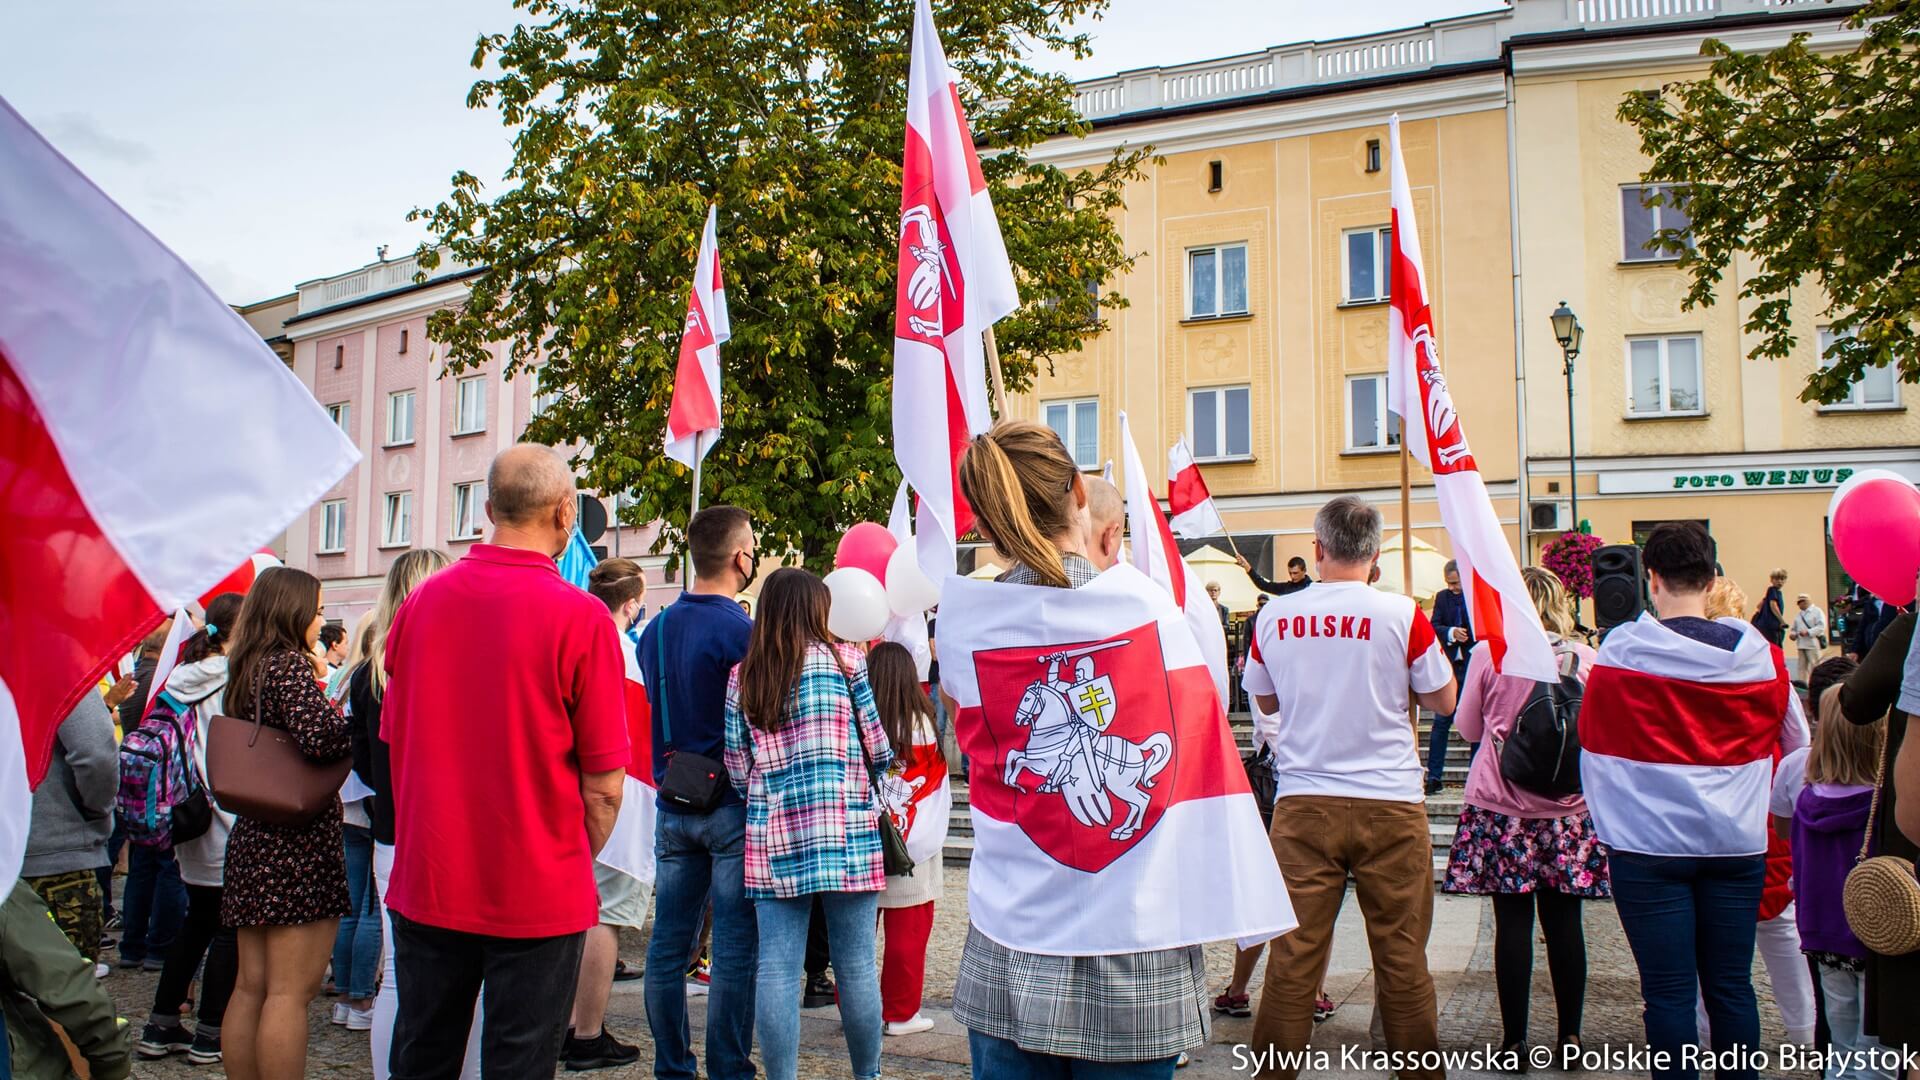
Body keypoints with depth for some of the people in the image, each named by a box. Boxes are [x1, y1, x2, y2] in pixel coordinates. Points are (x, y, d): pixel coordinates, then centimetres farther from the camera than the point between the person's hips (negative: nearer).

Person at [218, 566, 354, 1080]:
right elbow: (318, 735, -26)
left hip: (252, 836, 8)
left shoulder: (246, 668, 13)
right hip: (300, 841, -8)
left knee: (251, 986, 13)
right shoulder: (289, 664, -12)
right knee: (290, 990, -4)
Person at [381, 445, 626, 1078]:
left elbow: (394, 744, 10)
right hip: (538, 895, -4)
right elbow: (604, 785, -13)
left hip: (425, 883, 4)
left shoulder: (419, 603, -1)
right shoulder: (579, 616, -15)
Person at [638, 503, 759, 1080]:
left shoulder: (654, 630, 6)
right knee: (735, 948, 1)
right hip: (732, 807, -7)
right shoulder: (740, 632, -16)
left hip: (672, 808, 7)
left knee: (668, 943, 11)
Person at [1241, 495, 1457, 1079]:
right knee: (1401, 952, 8)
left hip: (1302, 805, 2)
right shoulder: (1401, 614, -8)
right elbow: (1444, 700, 4)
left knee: (1294, 949, 5)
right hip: (1389, 802, -1)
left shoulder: (1275, 616, -1)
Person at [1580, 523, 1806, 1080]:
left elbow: (1594, 745, 3)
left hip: (1649, 845, -3)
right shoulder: (1759, 652, -1)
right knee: (1731, 983, 13)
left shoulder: (1620, 651, -9)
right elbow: (1795, 743, 13)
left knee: (1669, 989, 4)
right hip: (1738, 843, 3)